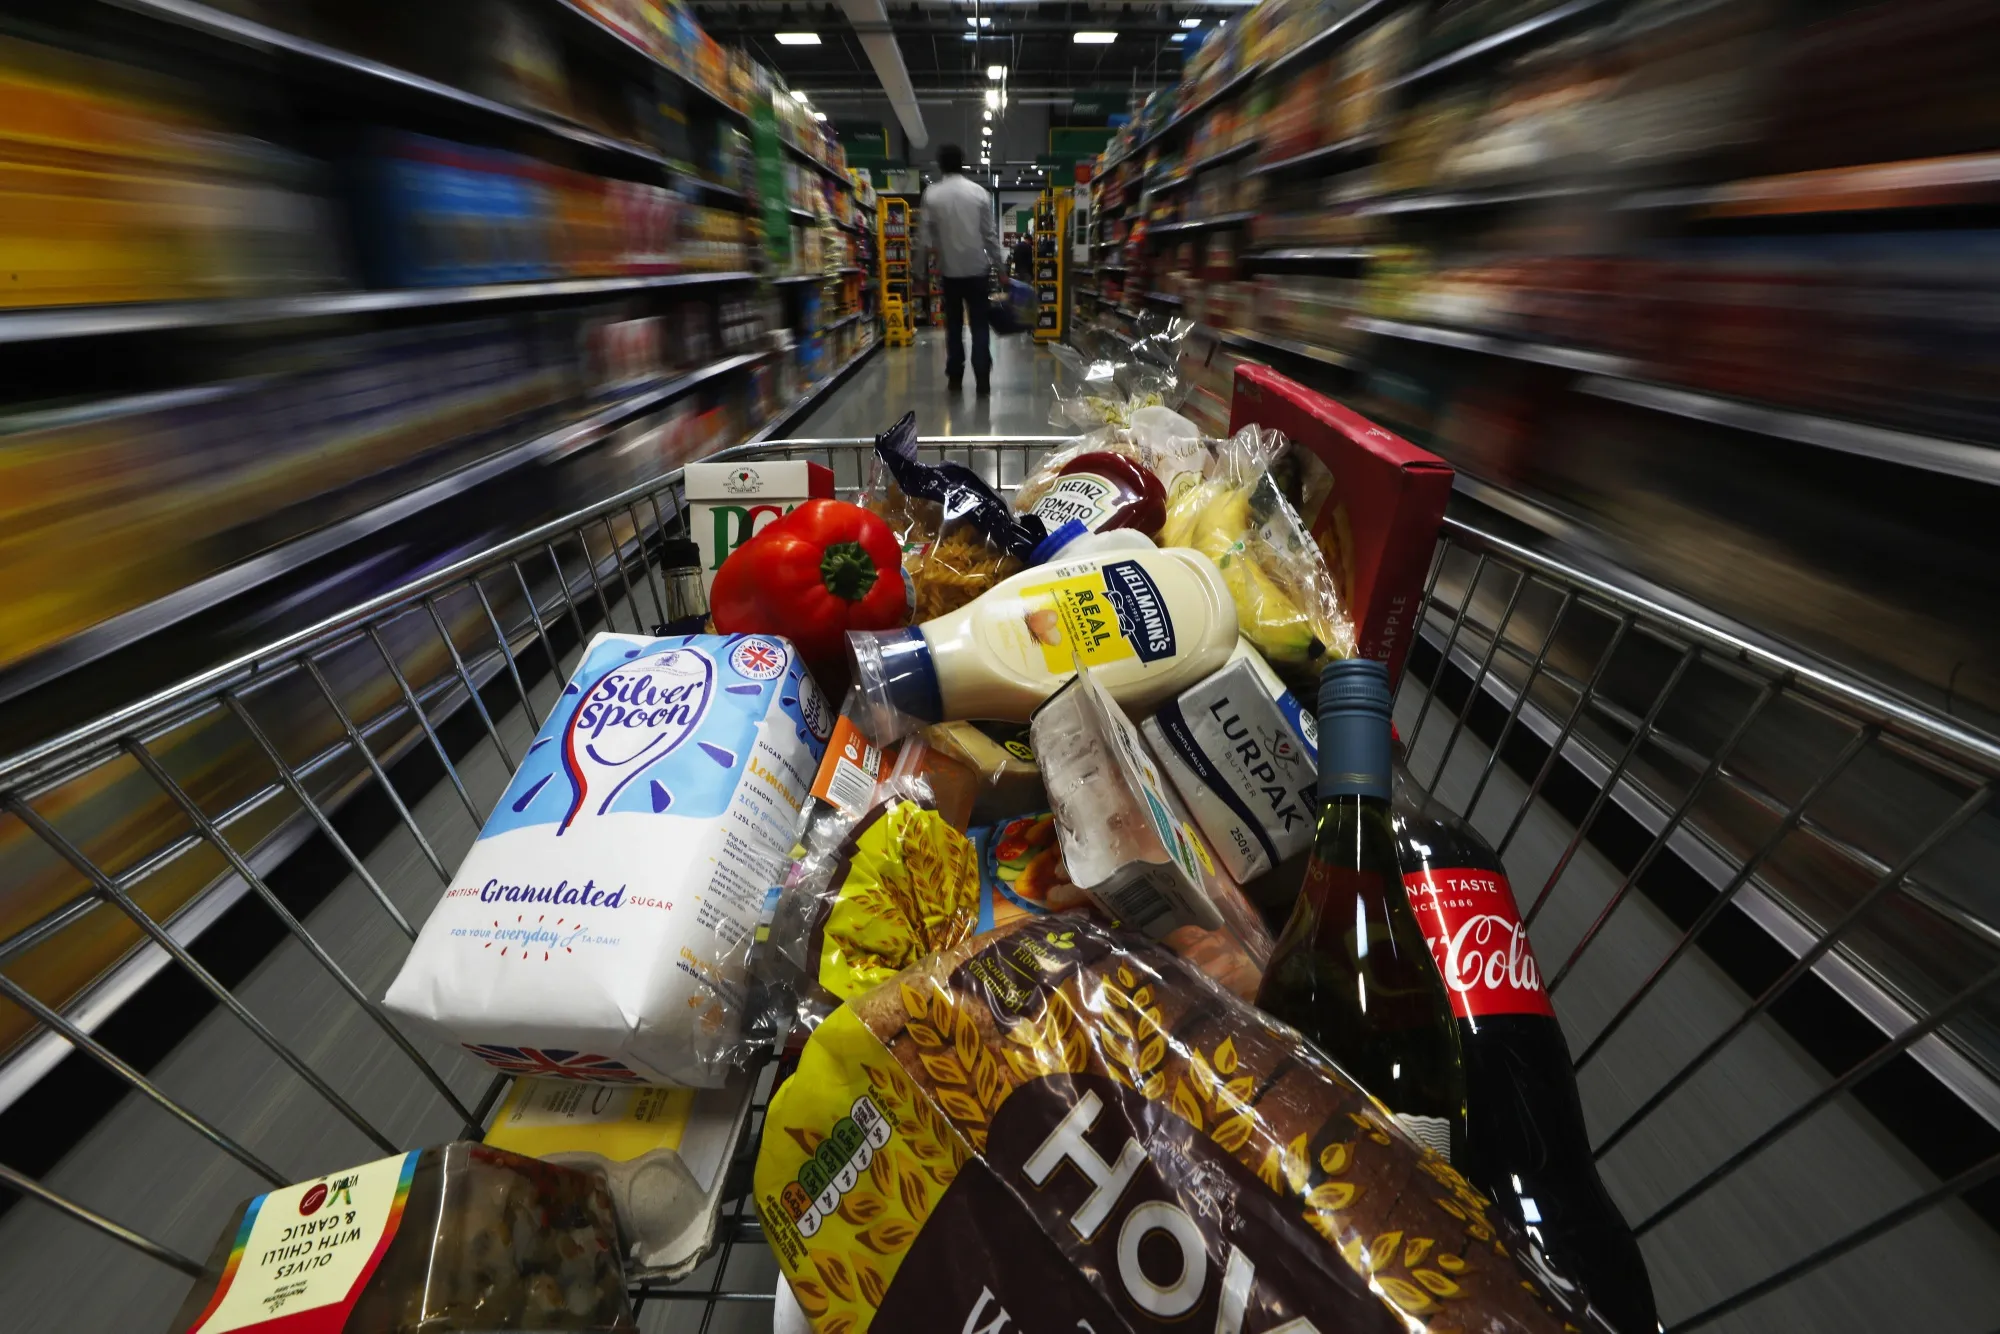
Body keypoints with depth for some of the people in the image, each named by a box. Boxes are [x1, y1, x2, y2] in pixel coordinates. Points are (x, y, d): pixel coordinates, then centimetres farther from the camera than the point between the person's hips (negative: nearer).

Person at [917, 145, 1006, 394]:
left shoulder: (931, 194, -1)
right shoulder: (979, 193, -1)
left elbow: (925, 234, -2)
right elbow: (990, 233, -1)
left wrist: (934, 252, 11)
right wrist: (999, 263, 6)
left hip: (949, 269, 1)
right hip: (976, 267, -1)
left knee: (953, 325, 11)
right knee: (979, 325, 2)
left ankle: (955, 376, 13)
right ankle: (983, 379, -5)